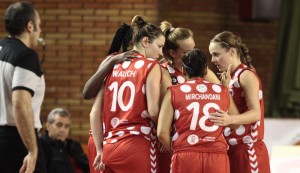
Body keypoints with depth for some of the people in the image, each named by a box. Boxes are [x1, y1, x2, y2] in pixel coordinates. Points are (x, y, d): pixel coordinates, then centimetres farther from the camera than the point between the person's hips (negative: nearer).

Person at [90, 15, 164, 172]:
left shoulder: (113, 66, 14)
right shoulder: (151, 66, 0)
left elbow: (95, 112, 11)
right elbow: (153, 111, -12)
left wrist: (100, 150, 15)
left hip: (109, 147, 6)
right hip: (136, 147, -5)